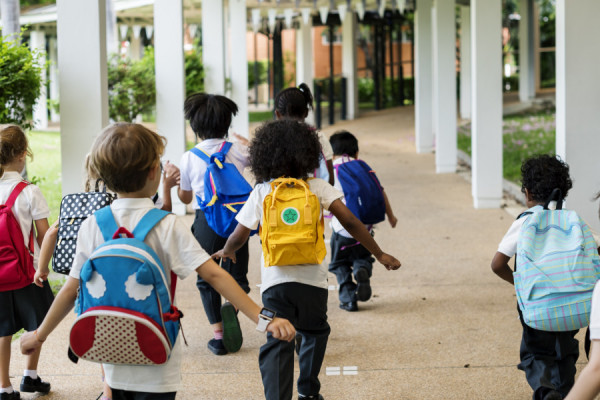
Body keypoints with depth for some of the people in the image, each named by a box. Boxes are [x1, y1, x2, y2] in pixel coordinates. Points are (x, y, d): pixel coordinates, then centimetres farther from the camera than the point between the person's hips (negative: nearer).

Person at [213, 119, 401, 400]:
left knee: (277, 345, -1)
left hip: (275, 281, -1)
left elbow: (239, 236, 7)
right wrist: (379, 254, 0)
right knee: (314, 333, 25)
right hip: (312, 278, 1)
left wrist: (226, 251, 30)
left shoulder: (261, 193, 5)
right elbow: (350, 222, -5)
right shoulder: (318, 187, 3)